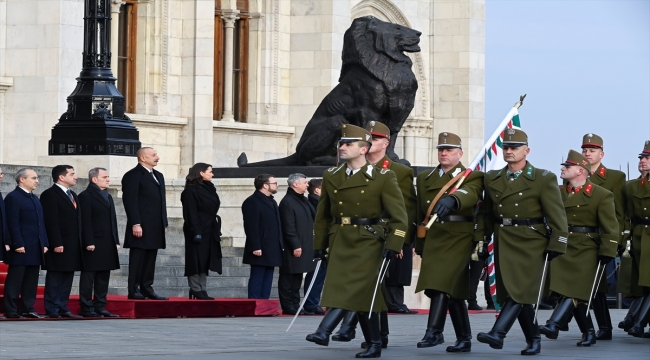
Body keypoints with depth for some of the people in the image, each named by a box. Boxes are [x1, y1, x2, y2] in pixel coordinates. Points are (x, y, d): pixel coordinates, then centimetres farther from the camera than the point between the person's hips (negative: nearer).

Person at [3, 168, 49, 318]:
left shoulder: (35, 199, 20)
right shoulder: (13, 198, -7)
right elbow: (13, 224, -13)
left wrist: (44, 243, 13)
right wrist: (18, 244, -19)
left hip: (35, 248, 8)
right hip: (21, 248, -8)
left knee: (31, 280, 8)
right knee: (15, 280, -5)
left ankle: (28, 308, 12)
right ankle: (10, 310, -4)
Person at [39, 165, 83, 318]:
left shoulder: (73, 195, 20)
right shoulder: (50, 195, -8)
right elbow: (51, 222, -15)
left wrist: (79, 242, 14)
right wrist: (56, 244, -20)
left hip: (73, 246, 9)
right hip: (59, 246, -9)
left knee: (67, 277, 8)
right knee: (55, 277, -5)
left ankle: (63, 308, 12)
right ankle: (52, 310, -4)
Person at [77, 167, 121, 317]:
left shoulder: (108, 197, 20)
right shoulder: (86, 196, -7)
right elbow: (85, 221, -13)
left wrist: (116, 241, 14)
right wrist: (88, 242, -19)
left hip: (108, 245, 8)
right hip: (93, 245, -8)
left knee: (103, 277, 10)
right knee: (88, 276, -4)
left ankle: (100, 307, 14)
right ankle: (86, 308, -3)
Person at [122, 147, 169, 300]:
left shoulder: (158, 176, 20)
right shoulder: (133, 175, -6)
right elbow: (130, 201, -13)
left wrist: (164, 223, 16)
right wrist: (135, 224, -19)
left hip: (155, 228, 8)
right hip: (141, 227, -8)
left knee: (150, 259, 8)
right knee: (137, 258, -5)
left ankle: (147, 289, 12)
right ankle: (133, 290, -3)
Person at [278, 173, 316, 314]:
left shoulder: (303, 200, 16)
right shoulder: (287, 202, -13)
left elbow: (313, 217, 23)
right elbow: (288, 227, -17)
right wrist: (295, 246, -20)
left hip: (304, 246, 9)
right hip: (292, 248, -9)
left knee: (297, 277, 13)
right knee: (289, 277, -4)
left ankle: (295, 305, 18)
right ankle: (288, 306, -2)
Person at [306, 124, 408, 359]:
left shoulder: (383, 178, -6)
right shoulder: (331, 177, 8)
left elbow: (399, 216, -8)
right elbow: (322, 215, 15)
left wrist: (393, 246, -16)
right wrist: (319, 245, 11)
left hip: (367, 242, -4)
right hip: (340, 242, 4)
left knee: (353, 288, -15)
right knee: (362, 294, 4)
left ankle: (325, 331, -26)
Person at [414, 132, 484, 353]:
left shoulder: (472, 177, 1)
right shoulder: (425, 178, 17)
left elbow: (469, 194, -23)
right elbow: (420, 212, 17)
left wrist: (451, 201, -45)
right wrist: (420, 244, 12)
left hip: (458, 238, -5)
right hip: (433, 238, 5)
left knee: (442, 284, -19)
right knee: (454, 290, 9)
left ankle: (434, 332, -20)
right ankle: (464, 338, 14)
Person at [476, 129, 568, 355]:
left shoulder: (544, 179, -3)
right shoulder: (492, 179, 11)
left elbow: (556, 215, -6)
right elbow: (488, 214, 16)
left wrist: (556, 246, -13)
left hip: (531, 242, -5)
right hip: (504, 243, 5)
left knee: (521, 290, -14)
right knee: (511, 291, 3)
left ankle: (498, 334, -23)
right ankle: (533, 340, 13)